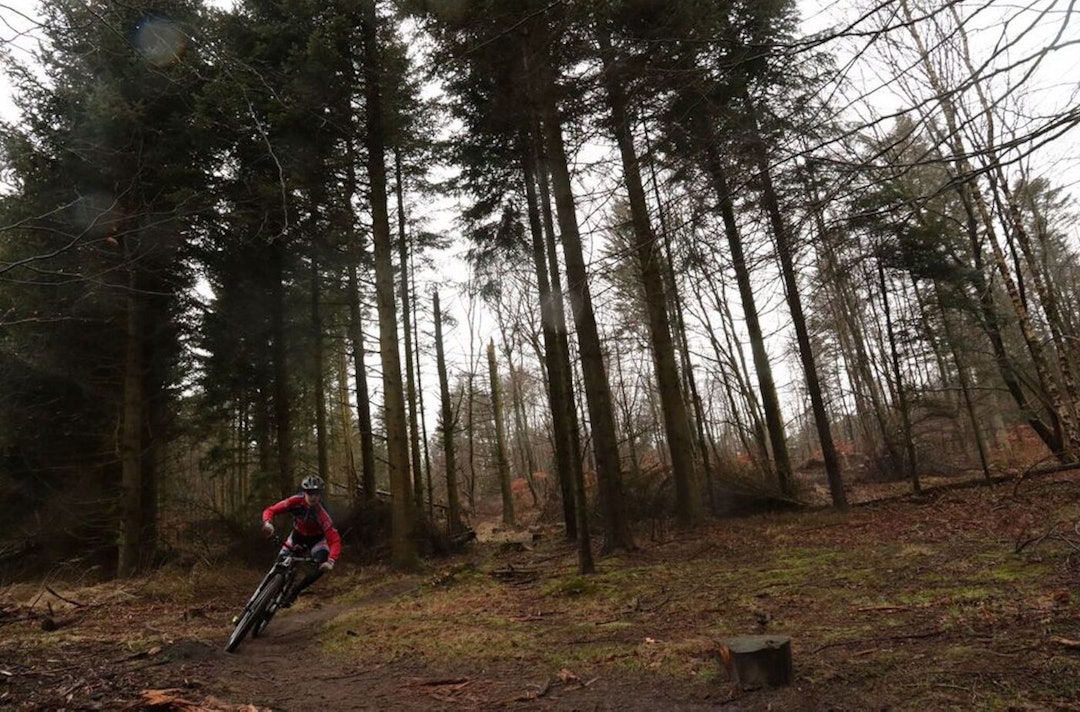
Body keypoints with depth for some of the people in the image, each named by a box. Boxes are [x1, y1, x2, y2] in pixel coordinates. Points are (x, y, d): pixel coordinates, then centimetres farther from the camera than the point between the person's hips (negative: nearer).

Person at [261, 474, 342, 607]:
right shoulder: (296, 501, -29)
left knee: (322, 567, -24)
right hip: (297, 535, 2)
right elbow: (270, 510, -26)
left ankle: (295, 591, -4)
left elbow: (335, 540, -40)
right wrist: (268, 523, -48)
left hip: (316, 539, -2)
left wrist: (331, 561, -55)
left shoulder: (322, 515, -36)